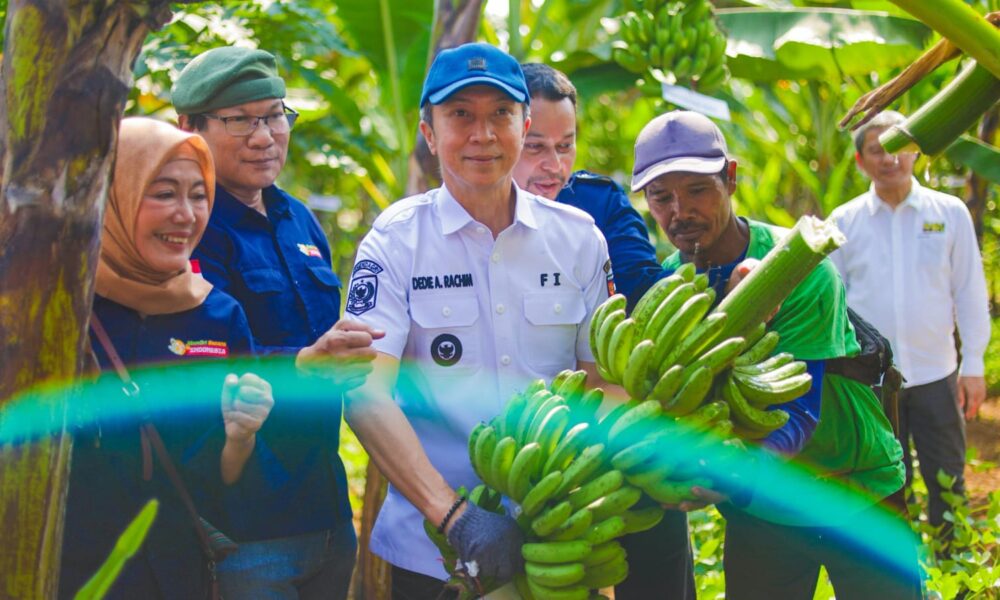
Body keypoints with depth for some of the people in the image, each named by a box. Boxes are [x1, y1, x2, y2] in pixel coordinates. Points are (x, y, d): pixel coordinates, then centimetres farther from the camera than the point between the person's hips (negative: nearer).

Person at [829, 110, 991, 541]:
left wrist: (974, 364, 0)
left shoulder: (950, 213, 0)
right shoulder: (844, 222, 1)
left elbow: (970, 293, 4)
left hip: (936, 374, 0)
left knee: (948, 483, 6)